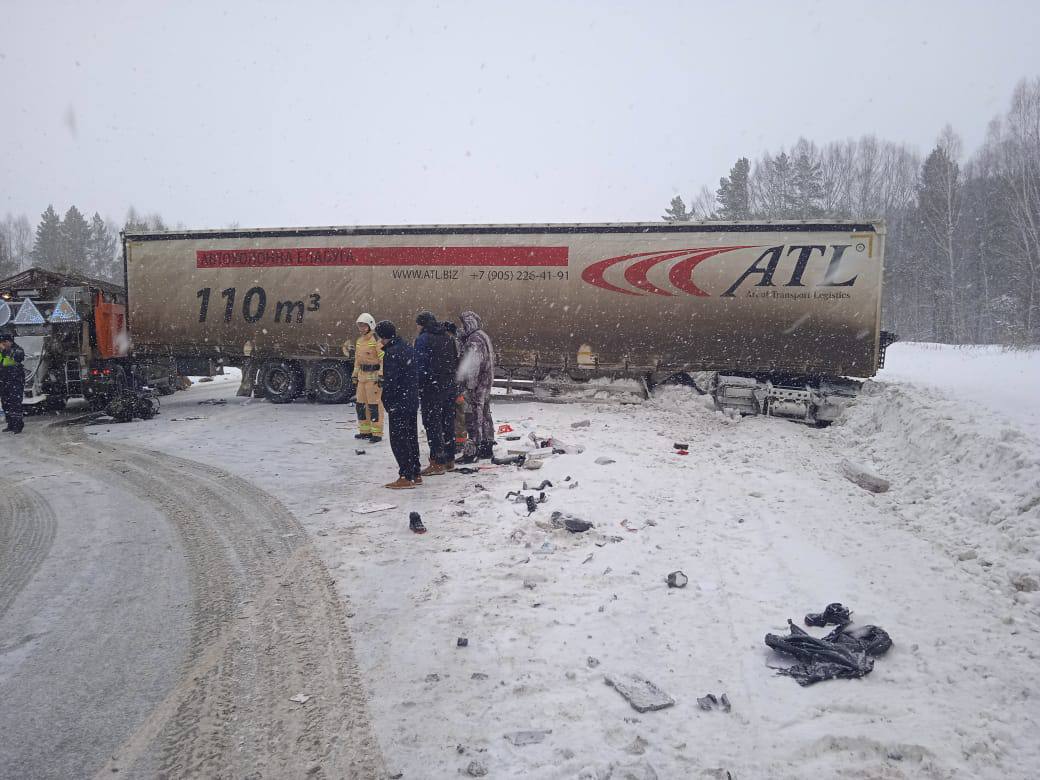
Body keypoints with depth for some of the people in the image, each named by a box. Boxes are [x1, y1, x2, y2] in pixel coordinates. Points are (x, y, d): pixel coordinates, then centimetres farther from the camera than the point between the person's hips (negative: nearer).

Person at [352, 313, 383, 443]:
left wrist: (381, 375, -18)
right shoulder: (359, 341, 16)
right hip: (362, 375, 9)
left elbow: (383, 358, -15)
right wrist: (355, 374, 23)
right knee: (360, 404, 11)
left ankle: (377, 433, -2)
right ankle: (365, 431, 22)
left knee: (374, 405, -7)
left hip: (373, 375, -9)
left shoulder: (376, 340, -11)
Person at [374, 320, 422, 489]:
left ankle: (406, 477, -3)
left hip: (398, 404, -9)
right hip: (412, 401, 9)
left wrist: (387, 402, -12)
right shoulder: (408, 348, 12)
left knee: (398, 439, -3)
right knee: (411, 437, 15)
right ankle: (415, 474, 21)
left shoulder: (391, 353, -17)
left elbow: (390, 381, -20)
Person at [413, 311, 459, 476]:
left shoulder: (423, 339, -9)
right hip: (449, 388, 7)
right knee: (448, 423, 13)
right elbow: (456, 362, 17)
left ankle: (437, 463, -4)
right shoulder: (448, 338, 13)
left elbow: (420, 366, -15)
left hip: (432, 388, -7)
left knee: (433, 425, -3)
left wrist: (417, 388, -9)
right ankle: (449, 460, 21)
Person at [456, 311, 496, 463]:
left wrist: (470, 385, -21)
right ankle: (487, 448, 24)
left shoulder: (474, 340, -17)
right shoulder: (484, 336, 15)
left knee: (474, 417, -6)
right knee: (485, 415, 16)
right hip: (486, 383, 10)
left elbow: (472, 366, -23)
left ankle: (474, 451, -3)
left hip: (476, 385, -10)